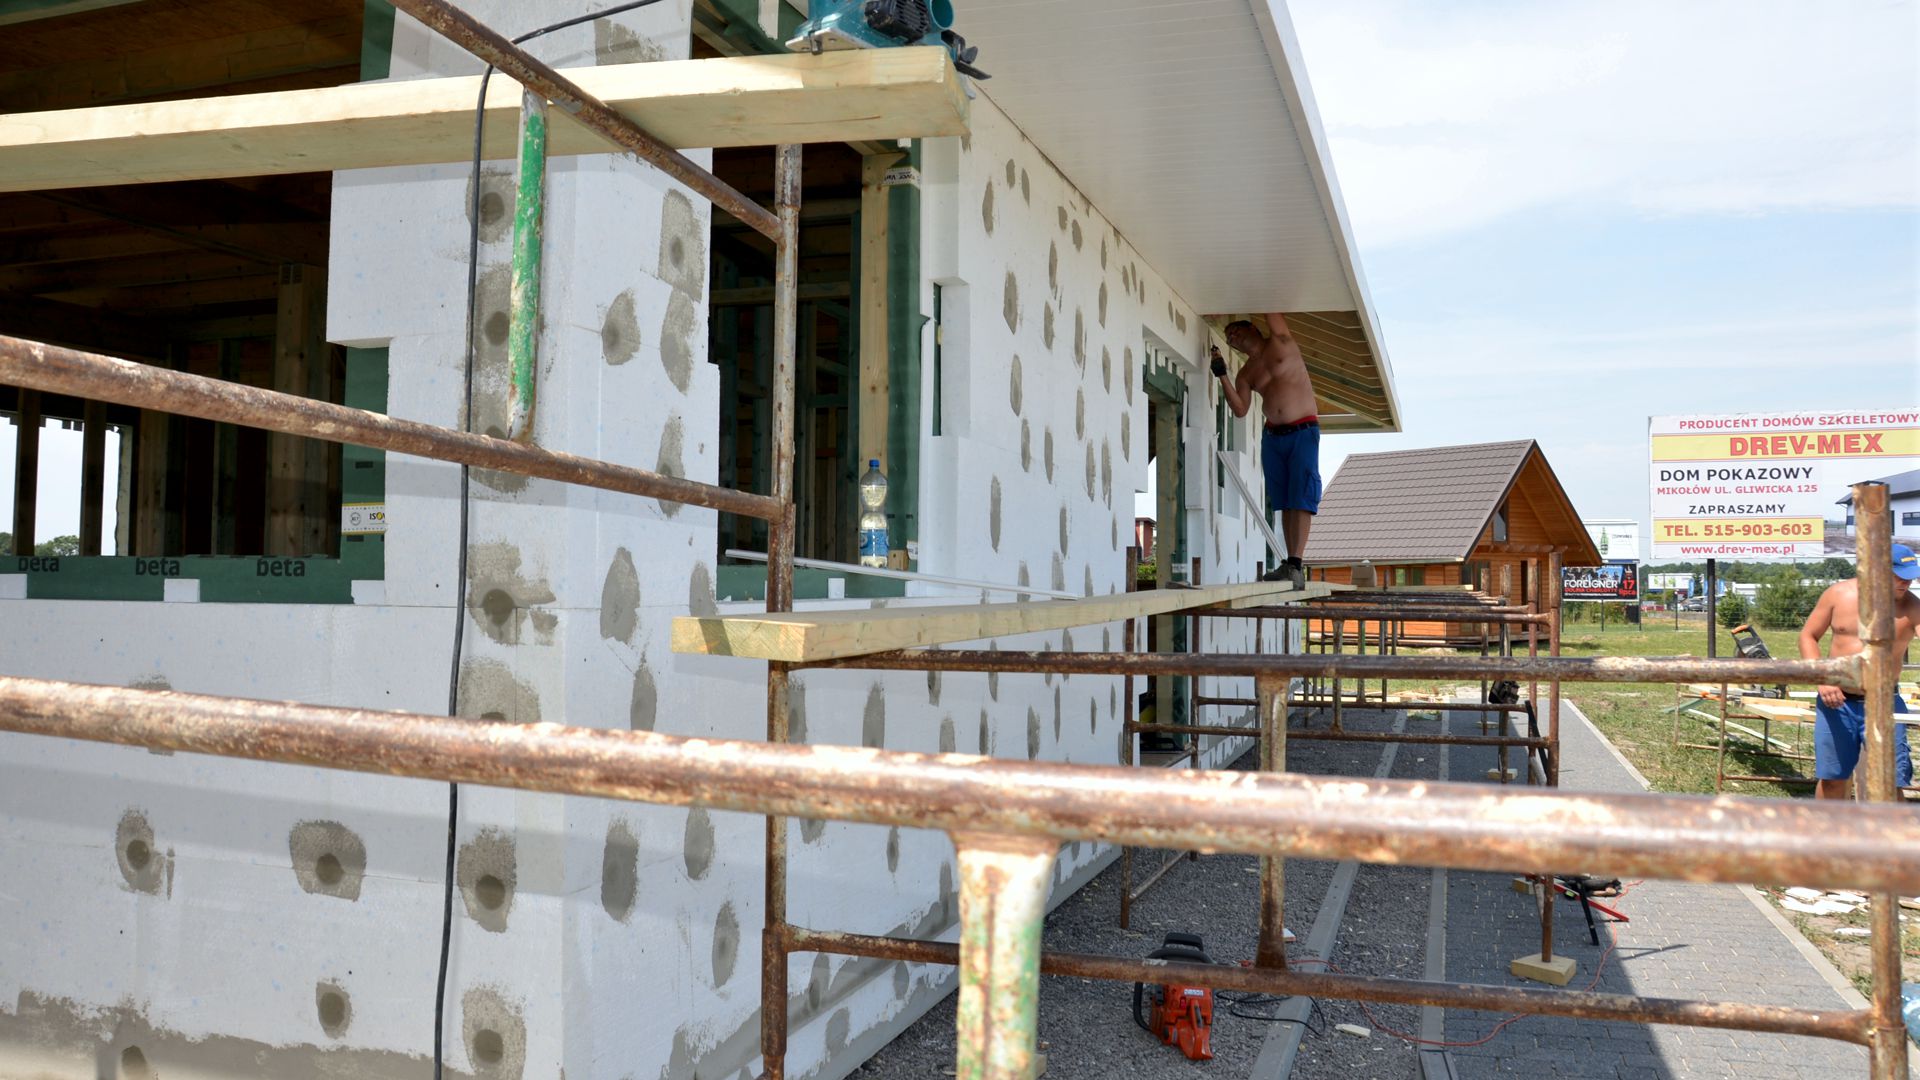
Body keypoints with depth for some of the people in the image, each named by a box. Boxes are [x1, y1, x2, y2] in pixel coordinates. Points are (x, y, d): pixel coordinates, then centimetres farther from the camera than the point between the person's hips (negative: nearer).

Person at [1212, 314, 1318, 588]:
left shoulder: (1281, 343, 1)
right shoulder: (1246, 374, 12)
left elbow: (1273, 312, -6)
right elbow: (1240, 410, 3)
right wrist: (1222, 376, -4)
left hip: (1303, 432, -5)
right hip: (1272, 437, 5)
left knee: (1301, 500, -11)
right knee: (1285, 503, 1)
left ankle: (1296, 566, -18)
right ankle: (1290, 565, 0)